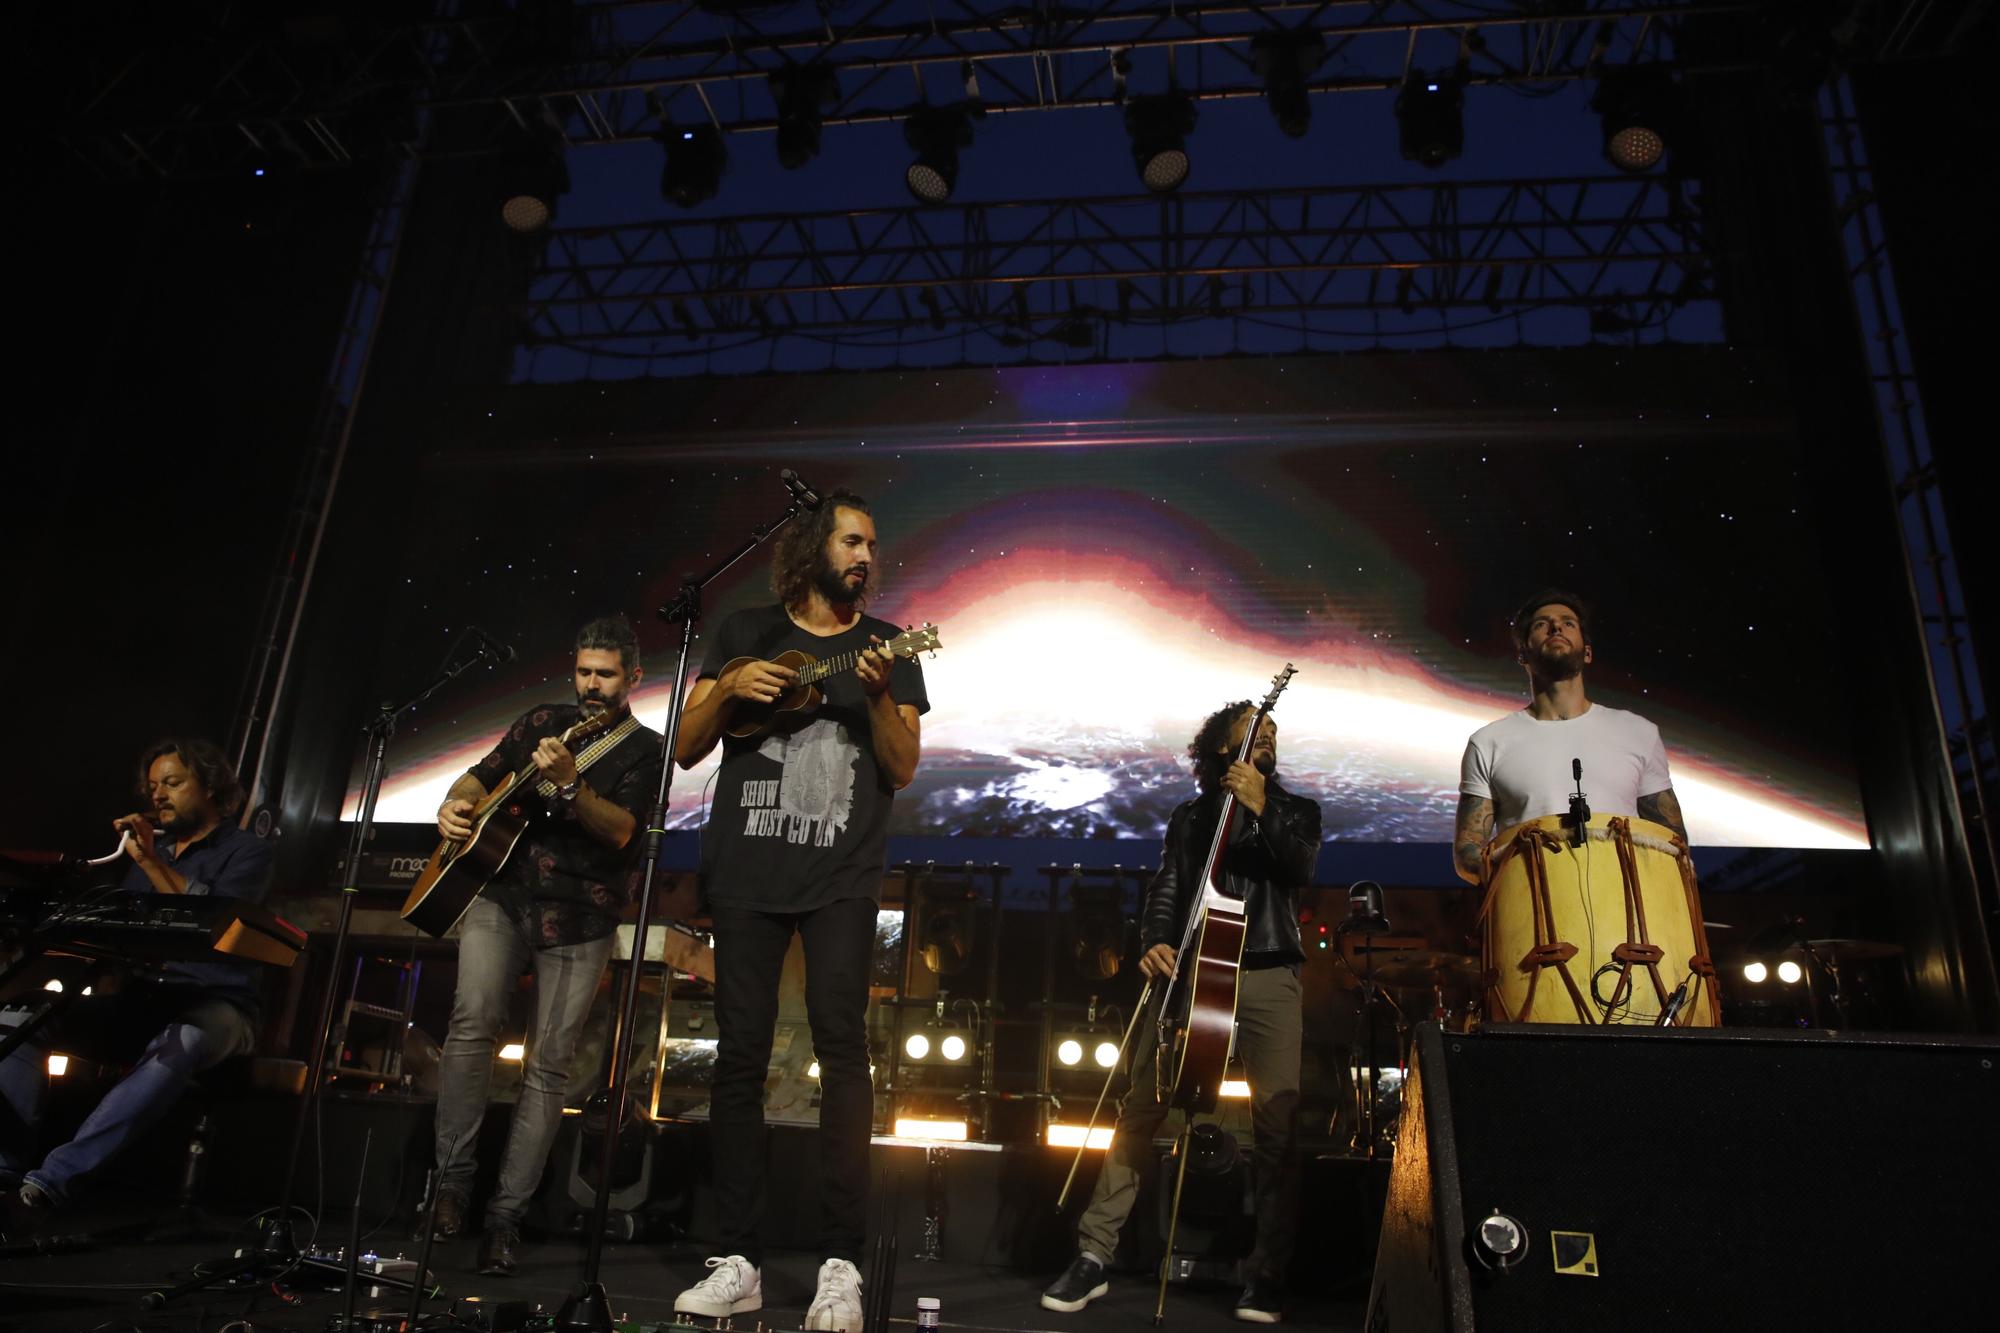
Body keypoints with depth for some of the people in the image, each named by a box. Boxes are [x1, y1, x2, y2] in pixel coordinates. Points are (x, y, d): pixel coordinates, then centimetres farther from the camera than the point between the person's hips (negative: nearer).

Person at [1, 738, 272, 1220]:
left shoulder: (246, 850, 4)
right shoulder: (150, 848, 23)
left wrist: (150, 861, -11)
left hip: (211, 1006, -6)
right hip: (137, 1002, 6)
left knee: (180, 1042, -39)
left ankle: (53, 1181, -44)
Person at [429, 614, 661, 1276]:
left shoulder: (645, 749, 1)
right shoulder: (542, 721, 14)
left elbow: (621, 830, -13)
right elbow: (481, 775, 19)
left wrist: (569, 784, -28)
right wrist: (455, 804, -3)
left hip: (579, 917, -2)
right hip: (502, 893, 2)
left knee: (549, 1065, -1)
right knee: (473, 1017, -20)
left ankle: (506, 1213, 10)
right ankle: (454, 1175, -3)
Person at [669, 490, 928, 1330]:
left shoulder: (887, 648, 9)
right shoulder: (746, 631, 10)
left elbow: (903, 771, 1)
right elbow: (686, 750, 9)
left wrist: (878, 694, -15)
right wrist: (727, 689, -9)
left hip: (840, 880, -1)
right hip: (746, 875, 1)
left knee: (840, 1044, -9)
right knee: (740, 1053, 1)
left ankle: (841, 1263, -2)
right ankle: (738, 1261, 10)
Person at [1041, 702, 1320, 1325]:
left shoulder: (1295, 810, 16)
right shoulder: (1191, 817, 18)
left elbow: (1301, 868, -3)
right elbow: (1166, 889, 7)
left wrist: (1261, 810, -16)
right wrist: (1155, 944, -11)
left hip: (1268, 976, 0)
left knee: (1278, 1116, -10)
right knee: (1140, 1106, -6)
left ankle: (1267, 1272, 3)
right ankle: (1094, 1256, -1)